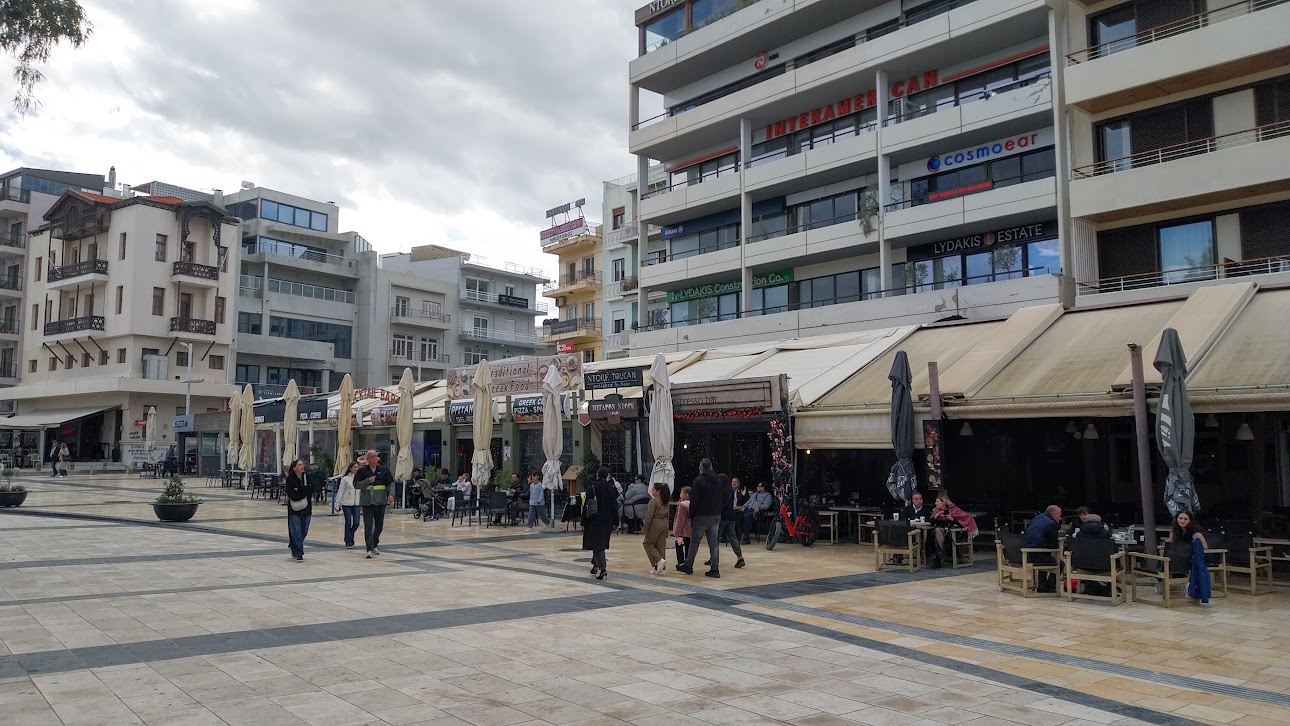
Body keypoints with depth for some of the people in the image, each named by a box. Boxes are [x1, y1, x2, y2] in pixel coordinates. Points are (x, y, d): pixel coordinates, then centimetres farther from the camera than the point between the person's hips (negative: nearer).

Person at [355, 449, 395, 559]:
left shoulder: (384, 470, 4)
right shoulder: (362, 471, 2)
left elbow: (391, 483, 3)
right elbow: (356, 484, 0)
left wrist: (391, 494, -13)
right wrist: (368, 481, -13)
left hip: (380, 502, 2)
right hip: (367, 503, -2)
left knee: (379, 525, 13)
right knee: (368, 527, -7)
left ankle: (375, 544, 34)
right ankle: (370, 549, -8)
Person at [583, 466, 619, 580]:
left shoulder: (593, 488, -8)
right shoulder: (611, 489, 0)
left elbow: (587, 507, -7)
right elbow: (615, 508, 2)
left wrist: (583, 523, -2)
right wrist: (615, 523, 8)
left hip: (594, 520, -4)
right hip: (607, 521, 4)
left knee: (596, 545, -4)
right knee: (601, 544, 19)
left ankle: (602, 567, -19)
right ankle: (596, 565, 29)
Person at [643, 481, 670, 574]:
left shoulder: (653, 501, -13)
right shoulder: (665, 501, 10)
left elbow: (649, 515, -15)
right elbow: (667, 514, 13)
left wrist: (646, 527, -9)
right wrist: (666, 528, 17)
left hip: (655, 523, -8)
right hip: (664, 523, 8)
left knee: (648, 543, 5)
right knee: (661, 545, 9)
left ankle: (659, 560, -11)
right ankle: (659, 568, 10)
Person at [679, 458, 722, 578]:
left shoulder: (698, 481, -12)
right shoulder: (718, 481, 7)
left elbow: (694, 501, -14)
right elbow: (723, 498, 12)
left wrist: (691, 516, -6)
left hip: (701, 516, -5)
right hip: (716, 516, 5)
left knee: (694, 542, 7)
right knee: (714, 543, 6)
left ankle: (688, 566, 17)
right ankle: (715, 569, 3)